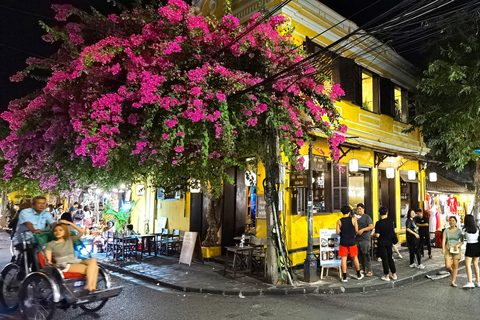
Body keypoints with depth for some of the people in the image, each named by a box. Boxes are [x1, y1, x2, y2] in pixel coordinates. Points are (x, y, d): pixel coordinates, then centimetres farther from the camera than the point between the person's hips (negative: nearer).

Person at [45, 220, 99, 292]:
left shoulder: (70, 240, 19)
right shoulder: (50, 244, 9)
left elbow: (81, 232, 6)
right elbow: (48, 258, -2)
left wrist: (69, 223, 6)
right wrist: (49, 262, -26)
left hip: (76, 261, 5)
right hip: (64, 265, -5)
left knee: (93, 260, -29)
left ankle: (90, 285, -38)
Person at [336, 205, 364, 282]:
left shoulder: (339, 221, -5)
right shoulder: (353, 219, -6)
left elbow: (338, 232, -5)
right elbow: (356, 230, -5)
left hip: (343, 242, 0)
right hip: (351, 241, 1)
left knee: (344, 258, 3)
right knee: (355, 257, 15)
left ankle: (344, 277, 6)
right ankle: (359, 275, 29)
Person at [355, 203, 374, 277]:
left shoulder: (366, 217, -1)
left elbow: (371, 226, -12)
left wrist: (362, 230, -21)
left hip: (365, 239, -5)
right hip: (357, 239, 5)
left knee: (366, 255, -6)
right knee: (359, 255, 8)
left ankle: (369, 271, 2)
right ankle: (362, 269, 19)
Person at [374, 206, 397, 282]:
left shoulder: (378, 223, -18)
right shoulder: (391, 221, -5)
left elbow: (377, 235, -18)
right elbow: (394, 231, 6)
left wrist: (374, 234, 2)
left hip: (382, 243, -4)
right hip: (389, 243, 4)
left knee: (384, 259, 4)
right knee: (390, 258, 16)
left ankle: (387, 276, 10)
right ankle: (394, 274, 22)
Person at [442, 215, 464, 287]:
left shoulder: (459, 231, 0)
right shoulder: (446, 230, 2)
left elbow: (462, 241, 0)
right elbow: (443, 240, -6)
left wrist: (457, 245, -20)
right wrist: (443, 248, -19)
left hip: (456, 250, 0)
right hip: (448, 249, 0)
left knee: (455, 266, 1)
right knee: (448, 266, -7)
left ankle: (453, 282, 13)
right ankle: (451, 271, 29)